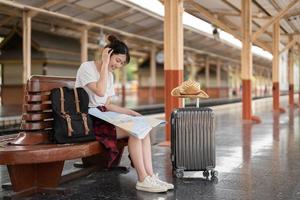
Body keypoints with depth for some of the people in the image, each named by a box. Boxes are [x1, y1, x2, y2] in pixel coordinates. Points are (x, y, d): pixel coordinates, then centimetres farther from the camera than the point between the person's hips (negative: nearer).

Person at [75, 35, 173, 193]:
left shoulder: (109, 75, 16)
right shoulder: (86, 67, -7)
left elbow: (106, 105, 14)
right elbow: (100, 92, -22)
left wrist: (130, 112, 1)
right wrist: (105, 64, -15)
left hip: (102, 118, 8)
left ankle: (150, 176, -19)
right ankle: (142, 180, -19)